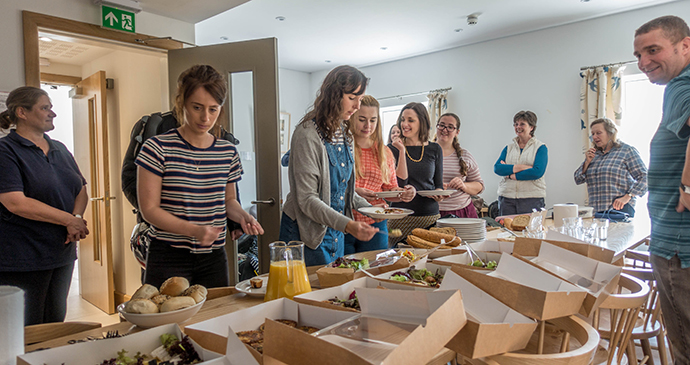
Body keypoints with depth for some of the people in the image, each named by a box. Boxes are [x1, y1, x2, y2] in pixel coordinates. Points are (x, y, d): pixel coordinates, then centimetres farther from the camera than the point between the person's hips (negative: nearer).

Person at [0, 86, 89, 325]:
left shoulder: (60, 149, 12)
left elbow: (81, 190, 11)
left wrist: (77, 218, -9)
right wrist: (69, 220, -19)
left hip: (62, 251, 7)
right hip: (22, 259, -6)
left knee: (56, 327, 16)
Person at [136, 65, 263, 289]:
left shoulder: (228, 151, 5)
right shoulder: (157, 148, -8)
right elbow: (149, 209, -9)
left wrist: (242, 216, -5)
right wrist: (193, 230, -22)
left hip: (214, 257, 4)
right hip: (168, 258, -4)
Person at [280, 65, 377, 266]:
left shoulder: (343, 133, 7)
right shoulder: (307, 135, -19)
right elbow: (307, 199, -22)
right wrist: (347, 225, -31)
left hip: (336, 231, 8)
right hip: (309, 233, -8)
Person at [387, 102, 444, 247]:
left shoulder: (435, 149, 7)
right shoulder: (393, 149, 0)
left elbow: (439, 184, 13)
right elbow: (400, 183, -11)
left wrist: (438, 194, -9)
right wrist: (402, 150, -13)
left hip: (430, 215, 2)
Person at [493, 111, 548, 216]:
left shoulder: (540, 147, 3)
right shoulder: (508, 148, 14)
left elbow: (538, 172, -11)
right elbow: (497, 168, -2)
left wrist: (511, 175, -8)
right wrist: (521, 167, -12)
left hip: (531, 199, -3)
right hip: (506, 198, 3)